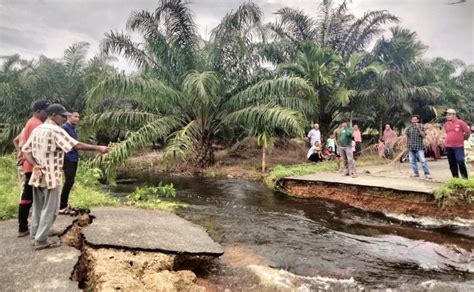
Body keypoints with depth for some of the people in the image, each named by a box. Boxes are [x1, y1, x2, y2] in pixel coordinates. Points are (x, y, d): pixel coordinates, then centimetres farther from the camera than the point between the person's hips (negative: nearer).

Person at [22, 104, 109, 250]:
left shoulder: (37, 129, 10)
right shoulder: (56, 130, -16)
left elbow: (26, 149, 8)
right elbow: (76, 145, -24)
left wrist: (35, 165, -2)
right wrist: (98, 148, -21)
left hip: (38, 175, 9)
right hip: (51, 176, -8)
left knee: (39, 208, 17)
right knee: (49, 209, 2)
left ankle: (36, 236, 26)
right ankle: (41, 240, 8)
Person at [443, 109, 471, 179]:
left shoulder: (460, 122, -6)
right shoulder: (446, 124, 9)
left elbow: (468, 132, 0)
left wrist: (462, 138, 11)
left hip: (458, 146, -5)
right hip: (448, 147, 5)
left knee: (460, 162, -12)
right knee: (452, 164, 8)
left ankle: (465, 177, -1)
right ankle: (455, 178, 16)